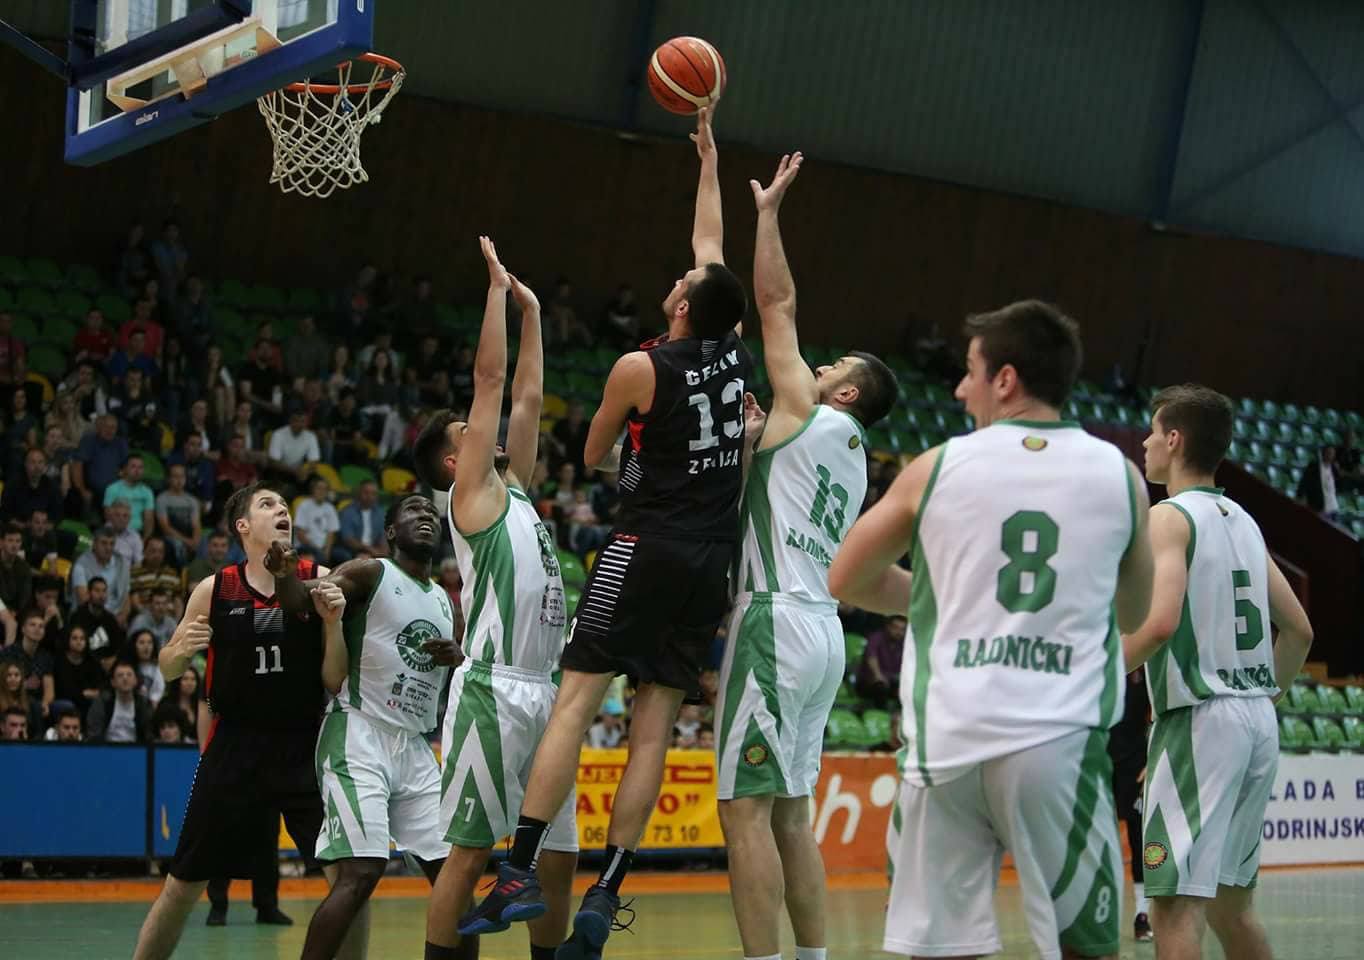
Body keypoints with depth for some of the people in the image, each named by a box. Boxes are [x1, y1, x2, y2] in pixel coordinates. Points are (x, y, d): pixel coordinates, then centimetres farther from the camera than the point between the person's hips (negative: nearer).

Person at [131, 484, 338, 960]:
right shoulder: (214, 591, -1)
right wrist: (181, 649, -12)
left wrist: (333, 621, -19)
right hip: (235, 747, 0)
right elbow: (168, 670, 10)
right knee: (183, 885, 6)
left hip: (304, 746, 0)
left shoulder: (321, 581, -3)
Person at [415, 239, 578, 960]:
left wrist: (530, 310, 26)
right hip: (493, 691, -8)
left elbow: (527, 396, 25)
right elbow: (489, 379, -1)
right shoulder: (473, 491, 1)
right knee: (471, 852, -8)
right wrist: (498, 286, 4)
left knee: (558, 858, 7)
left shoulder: (511, 488, 21)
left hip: (543, 696, 8)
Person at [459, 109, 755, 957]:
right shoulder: (737, 358, 6)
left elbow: (594, 456, 10)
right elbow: (712, 248, 21)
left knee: (577, 703, -8)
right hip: (712, 562, 5)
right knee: (654, 728, 2)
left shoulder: (640, 368, -6)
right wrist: (708, 159, 31)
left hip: (646, 550, -5)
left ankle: (521, 873, -17)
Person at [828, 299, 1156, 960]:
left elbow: (845, 582, 15)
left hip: (948, 739, 0)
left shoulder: (938, 468, 4)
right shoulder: (1118, 473, 6)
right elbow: (1134, 614, 20)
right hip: (1058, 741, 0)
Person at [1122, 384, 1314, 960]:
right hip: (1258, 722, 8)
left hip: (1200, 719, -8)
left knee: (1175, 906, -12)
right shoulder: (1243, 522, 17)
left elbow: (1159, 622, -22)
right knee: (1230, 902, 17)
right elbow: (1299, 631, 18)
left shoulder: (1169, 517, -7)